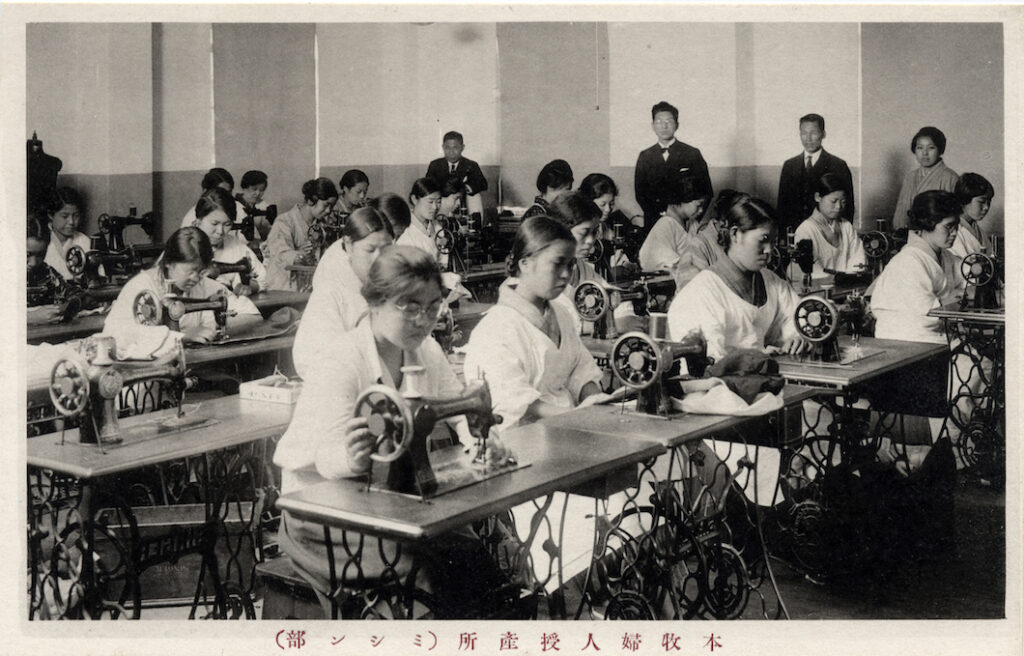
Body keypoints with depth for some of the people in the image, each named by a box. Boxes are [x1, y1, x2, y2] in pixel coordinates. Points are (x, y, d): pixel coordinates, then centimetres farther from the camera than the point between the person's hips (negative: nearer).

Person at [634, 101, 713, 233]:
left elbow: (706, 192, 2)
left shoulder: (692, 154, 3)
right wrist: (659, 214, -7)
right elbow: (640, 192, 7)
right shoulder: (645, 157, 10)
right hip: (654, 222, 2)